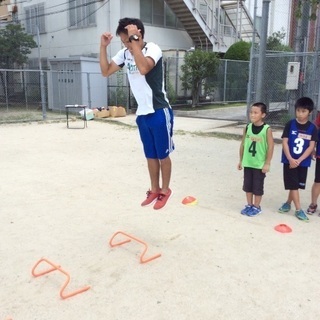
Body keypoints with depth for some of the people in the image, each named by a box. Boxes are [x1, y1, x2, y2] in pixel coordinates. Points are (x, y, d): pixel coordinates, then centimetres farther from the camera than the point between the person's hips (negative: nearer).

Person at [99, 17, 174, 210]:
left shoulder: (153, 49, -16)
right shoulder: (124, 53, 4)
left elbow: (143, 68, -36)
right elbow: (106, 72, 6)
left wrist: (134, 40, -31)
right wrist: (103, 47, -4)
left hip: (160, 112, -6)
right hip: (142, 114, 7)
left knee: (163, 155, 6)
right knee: (150, 155, 15)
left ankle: (165, 190, 22)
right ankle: (154, 189, 29)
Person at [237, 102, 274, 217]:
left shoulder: (267, 129, -13)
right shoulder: (247, 128, 0)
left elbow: (271, 147, -11)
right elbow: (243, 144, 6)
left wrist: (267, 163, -11)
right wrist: (241, 160, 8)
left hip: (260, 164, -4)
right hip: (248, 163, 4)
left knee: (257, 186, 7)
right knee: (247, 185, 14)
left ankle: (256, 207, 23)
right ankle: (249, 205, 30)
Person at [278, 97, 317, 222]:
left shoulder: (312, 128, -3)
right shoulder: (290, 124, -6)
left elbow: (311, 146, -6)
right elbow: (285, 142, -8)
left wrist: (299, 160, -14)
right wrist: (290, 159, -17)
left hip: (303, 162, 2)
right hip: (289, 160, -2)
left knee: (297, 185, 12)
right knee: (293, 185, -2)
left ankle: (288, 203, 32)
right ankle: (298, 210, 5)